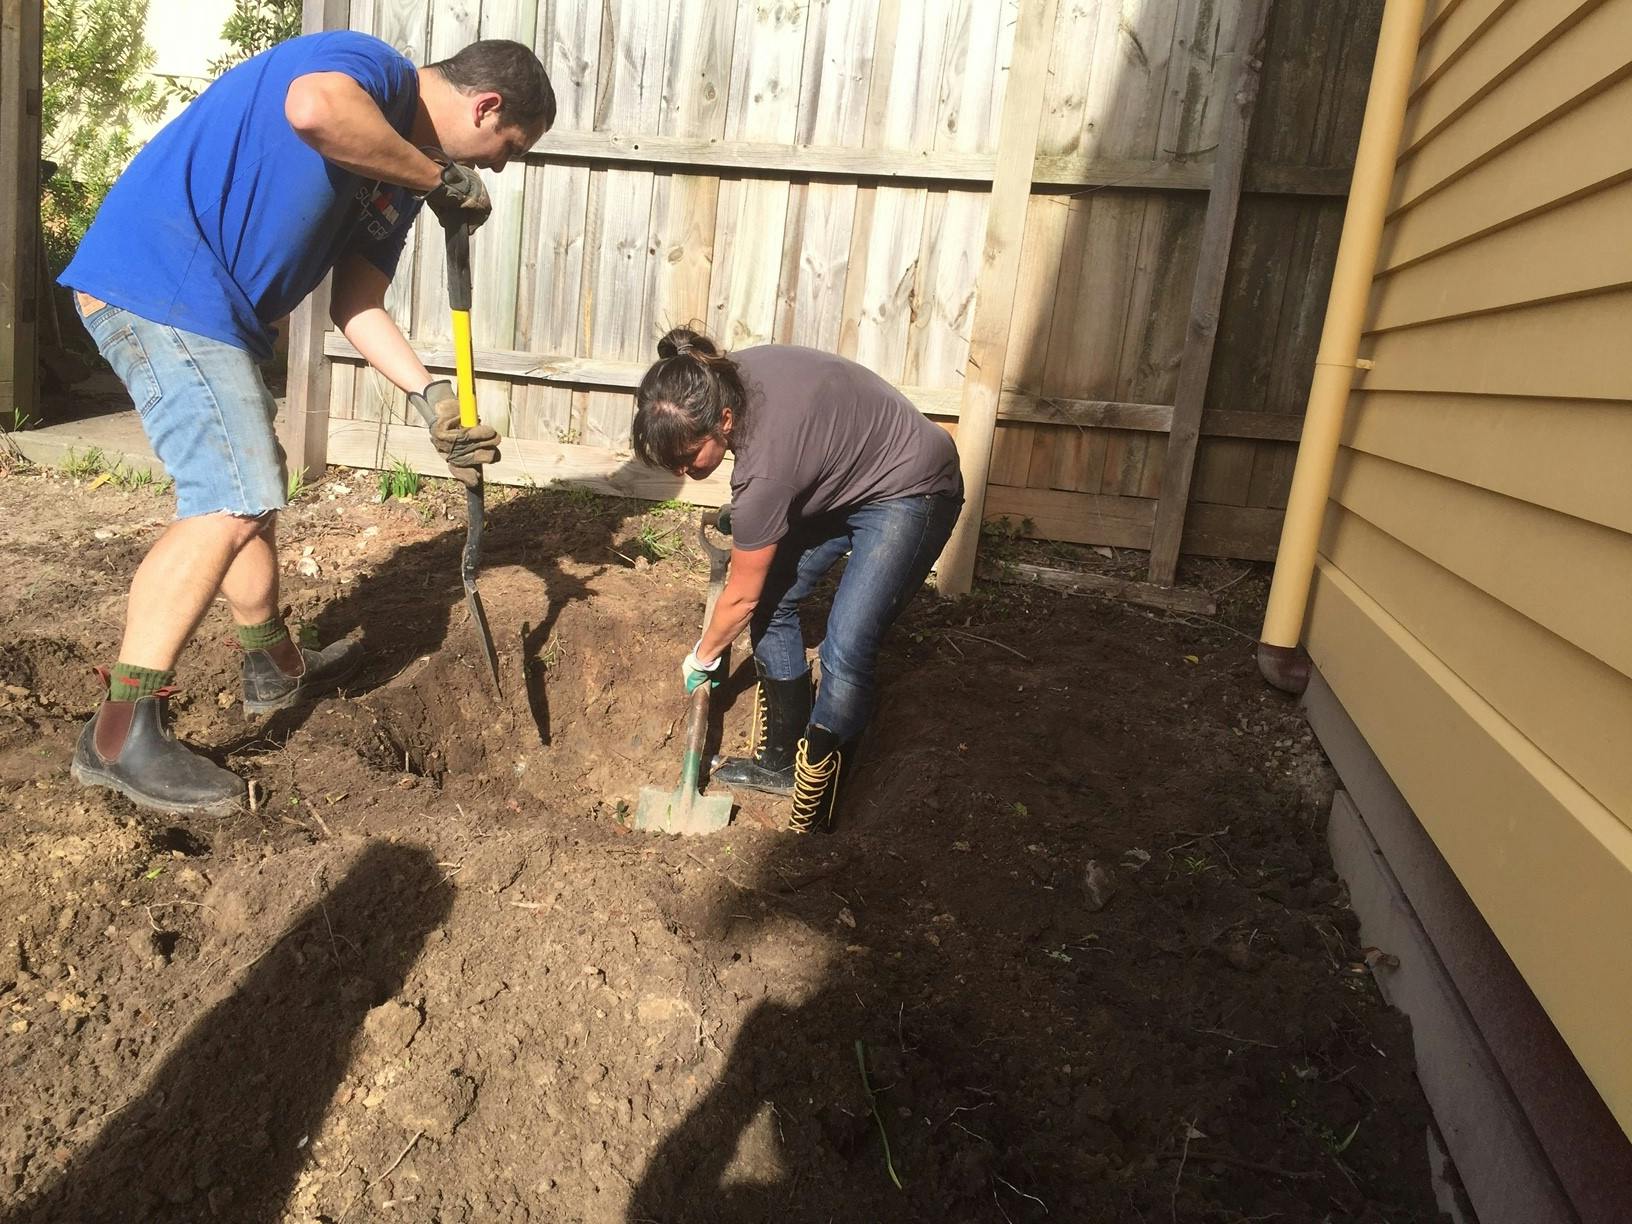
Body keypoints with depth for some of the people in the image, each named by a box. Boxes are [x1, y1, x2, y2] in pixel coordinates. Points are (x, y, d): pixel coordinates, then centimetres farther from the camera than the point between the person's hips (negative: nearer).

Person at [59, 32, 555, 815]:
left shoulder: (400, 170, 15)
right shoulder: (366, 63, -10)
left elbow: (357, 305, 10)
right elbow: (315, 109, -36)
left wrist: (433, 396, -2)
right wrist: (440, 178, -22)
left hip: (205, 307, 11)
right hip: (159, 280, -11)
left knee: (256, 476, 20)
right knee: (233, 500, -15)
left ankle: (274, 667, 37)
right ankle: (121, 735, -10)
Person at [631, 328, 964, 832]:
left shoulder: (764, 467, -36)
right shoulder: (725, 379, -15)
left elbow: (740, 598, -19)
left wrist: (702, 657, 0)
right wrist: (743, 517, 15)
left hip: (910, 493, -9)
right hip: (842, 475, 9)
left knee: (846, 649, -20)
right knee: (773, 602, 6)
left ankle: (813, 822, -9)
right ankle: (778, 760, 21)